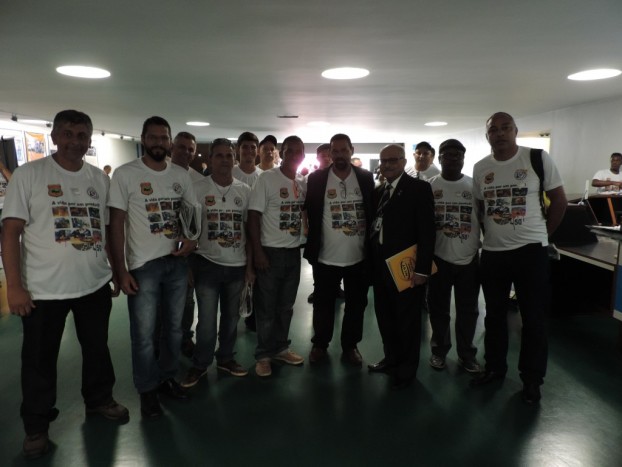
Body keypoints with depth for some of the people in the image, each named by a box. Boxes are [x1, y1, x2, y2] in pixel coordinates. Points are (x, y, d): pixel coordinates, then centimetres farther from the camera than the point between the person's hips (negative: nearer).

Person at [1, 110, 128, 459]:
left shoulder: (100, 179, 5)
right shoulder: (29, 175, -7)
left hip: (96, 285, 4)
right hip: (43, 290, -3)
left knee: (98, 348, 19)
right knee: (39, 359, 12)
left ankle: (99, 399, 42)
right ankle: (37, 425, 31)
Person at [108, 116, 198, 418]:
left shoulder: (181, 175, 5)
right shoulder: (125, 174, -8)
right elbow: (116, 223, -9)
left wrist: (193, 240, -8)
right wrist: (121, 270, -13)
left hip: (177, 262, 5)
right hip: (143, 265, -4)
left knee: (174, 327, 16)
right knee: (143, 334, 5)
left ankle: (167, 377, 34)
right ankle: (147, 390, 23)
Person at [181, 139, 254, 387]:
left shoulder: (245, 190, 3)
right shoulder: (197, 188, -6)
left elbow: (249, 230, 7)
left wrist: (250, 265, 5)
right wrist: (188, 264, -7)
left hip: (237, 265, 3)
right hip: (207, 264, -3)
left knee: (231, 317, 15)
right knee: (207, 321, 1)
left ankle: (225, 358, 33)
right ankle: (200, 364, 21)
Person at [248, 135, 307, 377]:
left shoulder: (303, 183, 6)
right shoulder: (266, 178, -9)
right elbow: (253, 216, -12)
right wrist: (258, 252, -15)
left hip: (294, 251, 5)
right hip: (271, 251, -5)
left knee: (286, 305, 16)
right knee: (266, 307, 5)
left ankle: (281, 348, 31)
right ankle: (263, 354, 19)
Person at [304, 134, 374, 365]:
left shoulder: (366, 177, 1)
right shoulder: (316, 178, -3)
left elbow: (374, 211, 6)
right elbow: (309, 211, 1)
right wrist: (311, 247, -1)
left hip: (359, 256, 2)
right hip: (326, 256, -1)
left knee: (356, 304, 13)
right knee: (323, 303, 12)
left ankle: (350, 346, 30)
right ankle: (320, 344, 30)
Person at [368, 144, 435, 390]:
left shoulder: (419, 188, -8)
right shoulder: (379, 191, 13)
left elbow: (427, 231, -14)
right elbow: (375, 226, 11)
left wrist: (422, 268, -19)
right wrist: (372, 262, 4)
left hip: (406, 267, -6)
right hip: (381, 267, 7)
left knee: (408, 321, 7)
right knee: (385, 317, 17)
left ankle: (407, 369, 24)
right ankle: (391, 359, 36)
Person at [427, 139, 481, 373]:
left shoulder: (475, 185, 1)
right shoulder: (429, 186, -2)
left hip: (469, 259, 1)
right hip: (439, 258, -1)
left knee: (468, 310, 11)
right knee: (438, 308, 11)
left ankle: (466, 354, 28)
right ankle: (439, 349, 29)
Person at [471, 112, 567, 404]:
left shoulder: (538, 159, -6)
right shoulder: (480, 168, 3)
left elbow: (559, 200, 0)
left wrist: (542, 234, 1)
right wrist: (492, 234, 8)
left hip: (531, 250, -3)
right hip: (492, 252, 3)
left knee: (534, 318, 6)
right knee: (494, 315, 14)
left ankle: (532, 378, 22)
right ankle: (495, 367, 31)